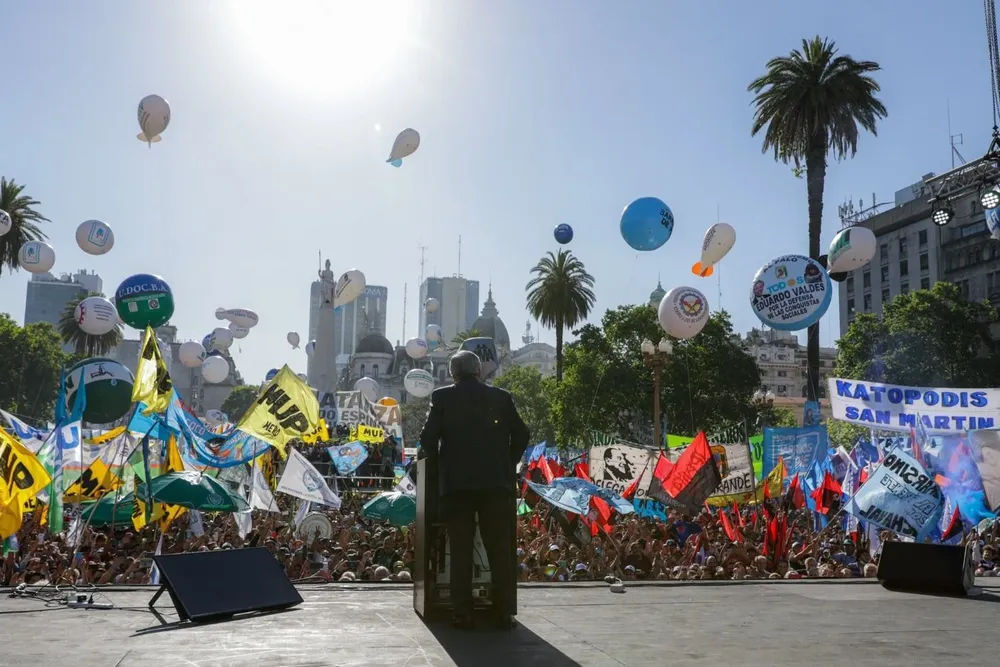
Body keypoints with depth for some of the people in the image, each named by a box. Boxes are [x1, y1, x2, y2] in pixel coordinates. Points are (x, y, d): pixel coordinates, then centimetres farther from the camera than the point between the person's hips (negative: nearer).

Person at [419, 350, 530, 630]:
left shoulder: (442, 397, 2)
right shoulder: (501, 397, 6)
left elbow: (428, 437, -4)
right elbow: (521, 435, 5)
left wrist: (438, 467, 11)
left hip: (456, 482, -1)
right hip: (495, 482, 1)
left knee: (461, 550, 4)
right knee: (500, 550, 6)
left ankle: (462, 613, 4)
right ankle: (504, 613, 7)